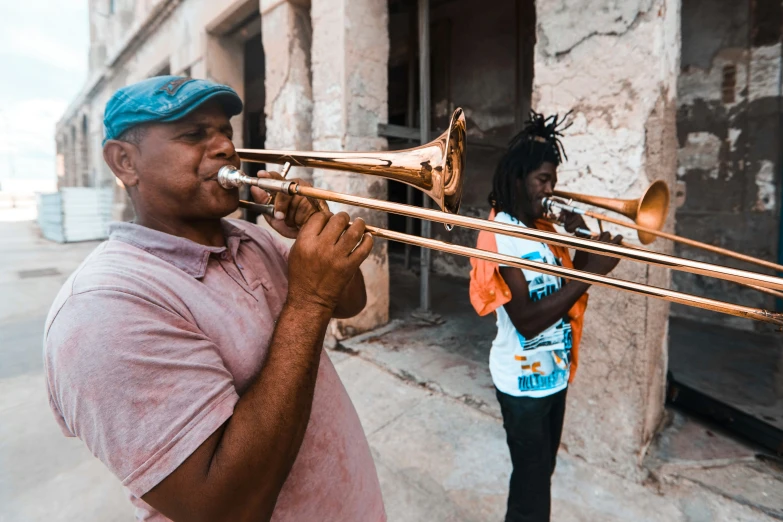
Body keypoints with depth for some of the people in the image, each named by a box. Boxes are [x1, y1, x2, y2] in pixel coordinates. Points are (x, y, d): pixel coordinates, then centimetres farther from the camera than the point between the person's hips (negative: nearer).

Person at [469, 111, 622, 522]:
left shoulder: (544, 227, 4)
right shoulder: (501, 235, -21)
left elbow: (570, 294, 8)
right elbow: (527, 319, -28)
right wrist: (592, 272, -28)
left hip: (555, 372, 8)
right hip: (524, 379, -8)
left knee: (540, 473, 25)